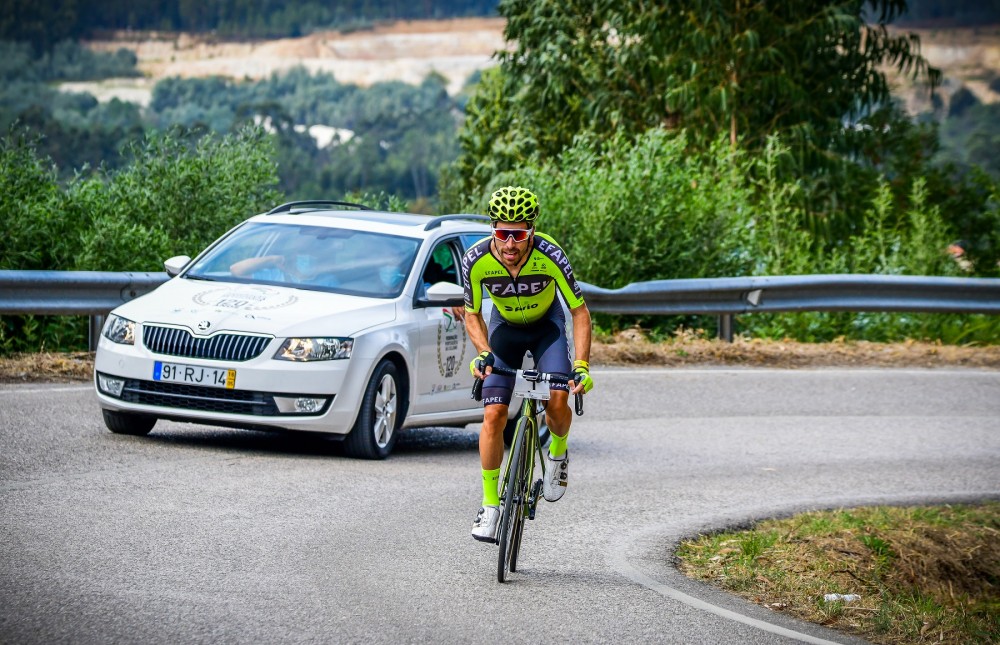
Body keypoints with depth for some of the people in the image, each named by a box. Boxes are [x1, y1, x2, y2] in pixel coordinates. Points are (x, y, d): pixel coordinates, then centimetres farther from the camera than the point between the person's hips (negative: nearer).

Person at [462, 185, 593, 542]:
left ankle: (558, 452, 10)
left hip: (547, 323, -1)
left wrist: (582, 365, -31)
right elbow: (472, 314, -11)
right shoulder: (476, 260, -28)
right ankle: (490, 504, 0)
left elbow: (580, 312, -22)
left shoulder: (550, 255, -32)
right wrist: (484, 353, -28)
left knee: (557, 402, -23)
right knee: (494, 414, -11)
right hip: (505, 327, 1)